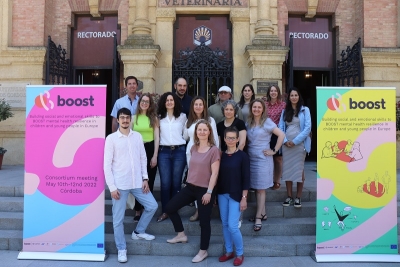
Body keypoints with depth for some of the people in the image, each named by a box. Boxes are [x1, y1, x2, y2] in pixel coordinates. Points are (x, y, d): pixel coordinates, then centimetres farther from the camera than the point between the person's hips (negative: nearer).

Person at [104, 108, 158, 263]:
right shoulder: (111, 138, -5)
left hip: (137, 183, 4)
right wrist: (112, 187, -11)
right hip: (120, 185, -4)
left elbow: (143, 159, 10)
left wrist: (145, 178, 2)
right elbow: (107, 165, -7)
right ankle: (121, 249, 22)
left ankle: (138, 232, 31)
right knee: (118, 219, 4)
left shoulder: (138, 136, 6)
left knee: (152, 206, 9)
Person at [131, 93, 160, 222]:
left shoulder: (154, 118, 6)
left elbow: (157, 138, 2)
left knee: (149, 181, 7)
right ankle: (138, 210, 13)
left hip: (150, 149, 0)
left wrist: (155, 155, -5)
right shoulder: (134, 118, 6)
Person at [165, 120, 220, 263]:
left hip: (205, 189, -7)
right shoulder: (194, 148, 6)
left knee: (204, 221, 5)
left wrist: (209, 192, -17)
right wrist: (188, 182, 16)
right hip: (190, 187, 7)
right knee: (170, 207, 8)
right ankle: (181, 235, 26)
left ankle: (203, 251, 24)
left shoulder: (214, 150, -13)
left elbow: (214, 173, -15)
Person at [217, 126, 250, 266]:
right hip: (222, 194, 5)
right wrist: (216, 193, 7)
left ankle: (240, 254, 15)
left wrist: (244, 198, -11)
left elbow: (246, 178, -8)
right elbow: (218, 175, 8)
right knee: (225, 224, 11)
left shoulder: (242, 156, -8)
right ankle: (229, 251, 27)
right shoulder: (221, 155, 4)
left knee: (232, 226, -5)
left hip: (236, 195, -5)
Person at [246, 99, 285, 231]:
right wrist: (246, 151, 3)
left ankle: (258, 218, 8)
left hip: (263, 159, -5)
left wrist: (274, 151, -11)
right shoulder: (248, 122, 8)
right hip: (251, 158, 5)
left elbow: (281, 135, -11)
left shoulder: (267, 122, -6)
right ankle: (262, 213, 24)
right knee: (255, 187, 10)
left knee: (260, 188, 0)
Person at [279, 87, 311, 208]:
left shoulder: (305, 110, 2)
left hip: (299, 144, -3)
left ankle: (298, 197, 10)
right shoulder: (284, 111, 12)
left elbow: (308, 128, -6)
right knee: (287, 170, 4)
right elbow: (280, 128, 7)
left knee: (299, 170, 2)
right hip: (286, 144, 3)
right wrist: (285, 141, -9)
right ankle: (289, 197, 14)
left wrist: (295, 141, -13)